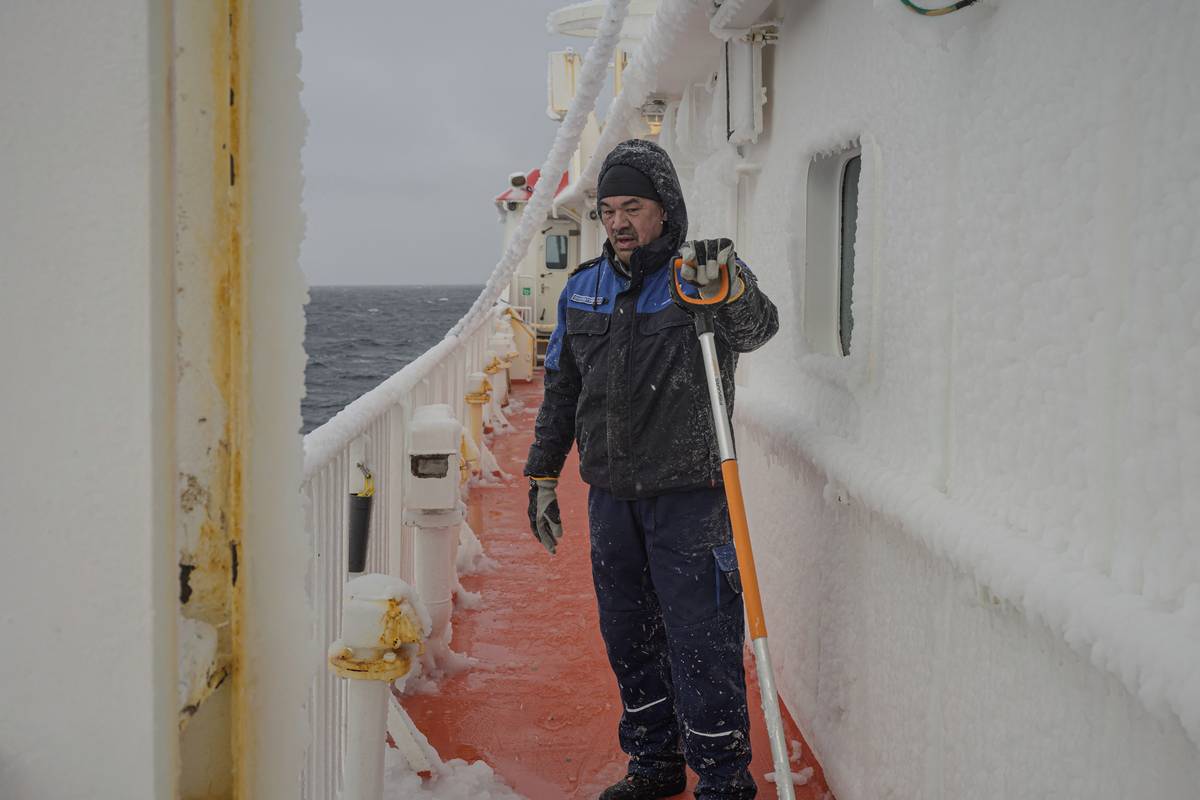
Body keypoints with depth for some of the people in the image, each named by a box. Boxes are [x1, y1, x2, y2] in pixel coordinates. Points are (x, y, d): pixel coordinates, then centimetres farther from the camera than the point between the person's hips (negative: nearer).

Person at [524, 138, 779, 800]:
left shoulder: (704, 276, -7)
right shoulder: (584, 287, 9)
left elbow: (756, 328, -28)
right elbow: (561, 392, 16)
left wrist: (730, 290, -49)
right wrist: (542, 478, 14)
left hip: (687, 496, -6)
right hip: (611, 496, 6)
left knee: (701, 643, -3)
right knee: (629, 639, 15)